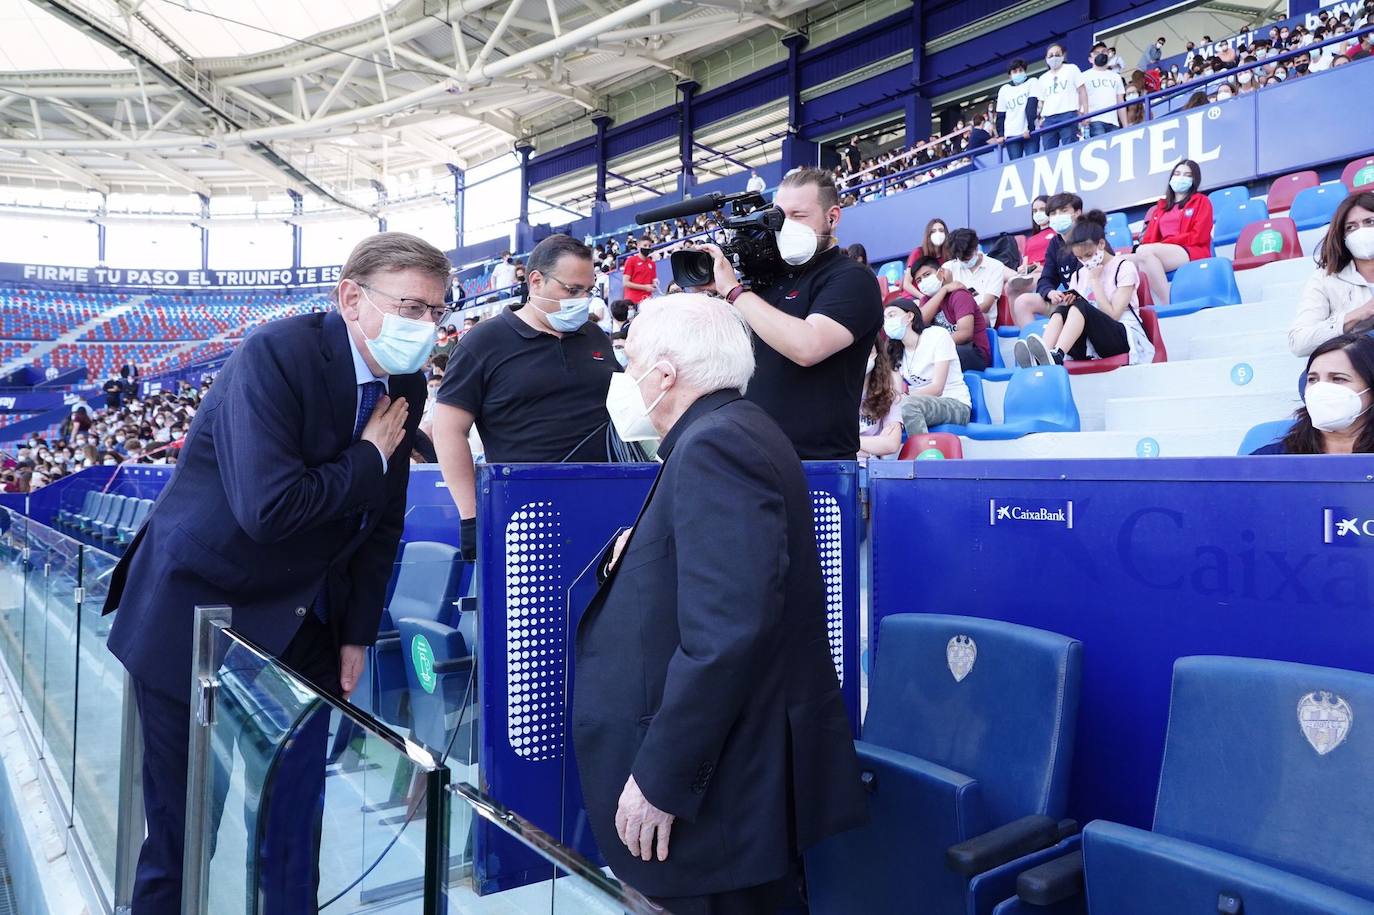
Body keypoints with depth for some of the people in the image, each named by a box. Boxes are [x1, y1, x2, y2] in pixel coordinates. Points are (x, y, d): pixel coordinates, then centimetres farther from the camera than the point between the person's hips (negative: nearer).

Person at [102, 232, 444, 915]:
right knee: (185, 835, 7)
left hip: (303, 629, 6)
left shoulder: (406, 385, -1)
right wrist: (370, 460, -18)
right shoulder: (276, 353, -22)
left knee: (295, 826, 13)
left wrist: (358, 634, 6)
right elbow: (268, 507, -32)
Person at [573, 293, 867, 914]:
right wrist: (637, 552, 1)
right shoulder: (735, 430, 11)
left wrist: (660, 780, -24)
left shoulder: (714, 444, -20)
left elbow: (725, 632, -30)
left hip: (724, 786, -9)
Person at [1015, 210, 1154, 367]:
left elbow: (1113, 315, -8)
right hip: (1089, 345, 4)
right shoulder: (1079, 275, 17)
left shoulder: (1124, 267, 3)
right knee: (1062, 310, -24)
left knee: (1080, 306, -29)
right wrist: (1067, 305, -12)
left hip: (1123, 337, -4)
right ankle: (1040, 360, -50)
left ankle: (1055, 356, -55)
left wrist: (1094, 280, -5)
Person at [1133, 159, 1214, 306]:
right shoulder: (1161, 206, 29)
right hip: (1162, 253, 4)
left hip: (1193, 252, -4)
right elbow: (1150, 237, 17)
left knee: (1144, 252, -32)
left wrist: (1164, 243, -10)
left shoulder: (1201, 201, 15)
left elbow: (1198, 236, -1)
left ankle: (1168, 306, -36)